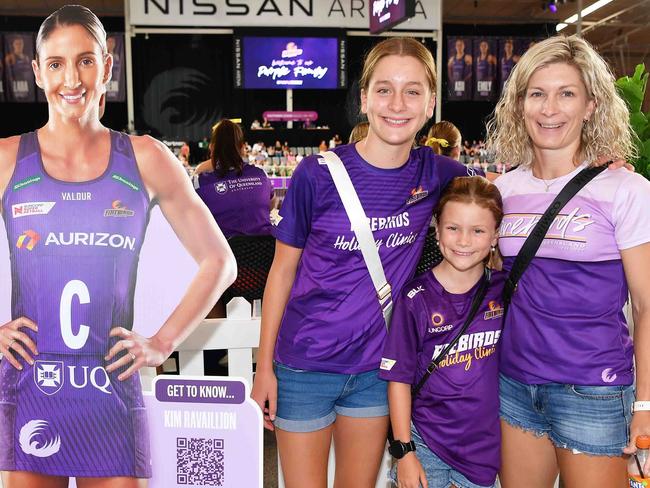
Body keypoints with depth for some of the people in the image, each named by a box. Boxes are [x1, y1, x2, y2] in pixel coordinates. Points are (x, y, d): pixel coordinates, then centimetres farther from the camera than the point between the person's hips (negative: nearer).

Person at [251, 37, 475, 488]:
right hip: (304, 366, -2)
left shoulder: (438, 175, -6)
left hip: (376, 367, 3)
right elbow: (283, 270, -6)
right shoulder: (319, 174, -14)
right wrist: (264, 368, -6)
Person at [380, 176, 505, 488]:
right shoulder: (416, 298, -11)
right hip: (426, 442, -2)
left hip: (486, 447, 3)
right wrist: (404, 451, -7)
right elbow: (399, 379, -7)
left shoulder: (504, 291, -3)